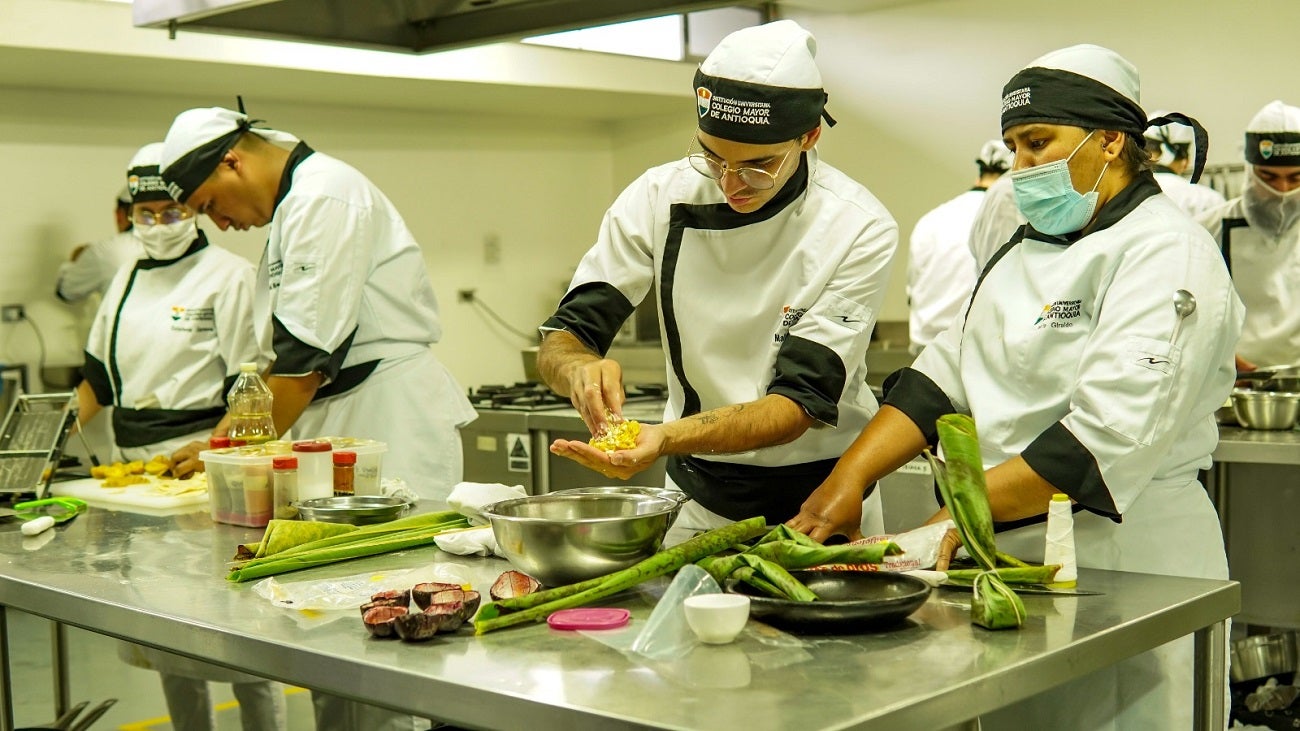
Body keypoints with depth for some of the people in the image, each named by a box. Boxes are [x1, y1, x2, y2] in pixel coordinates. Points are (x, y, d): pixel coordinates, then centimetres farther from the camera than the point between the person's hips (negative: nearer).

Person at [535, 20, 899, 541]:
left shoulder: (858, 230, -16)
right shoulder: (659, 198, -9)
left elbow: (799, 403, -21)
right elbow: (559, 343, -7)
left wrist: (664, 437, -37)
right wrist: (581, 368, -32)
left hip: (817, 502, -2)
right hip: (697, 498, 2)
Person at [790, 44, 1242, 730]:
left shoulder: (1166, 256, -13)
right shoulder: (1024, 251, 14)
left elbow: (1109, 437, -25)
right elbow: (944, 375, 6)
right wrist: (847, 478, -8)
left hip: (1122, 557, -7)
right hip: (1005, 548, 8)